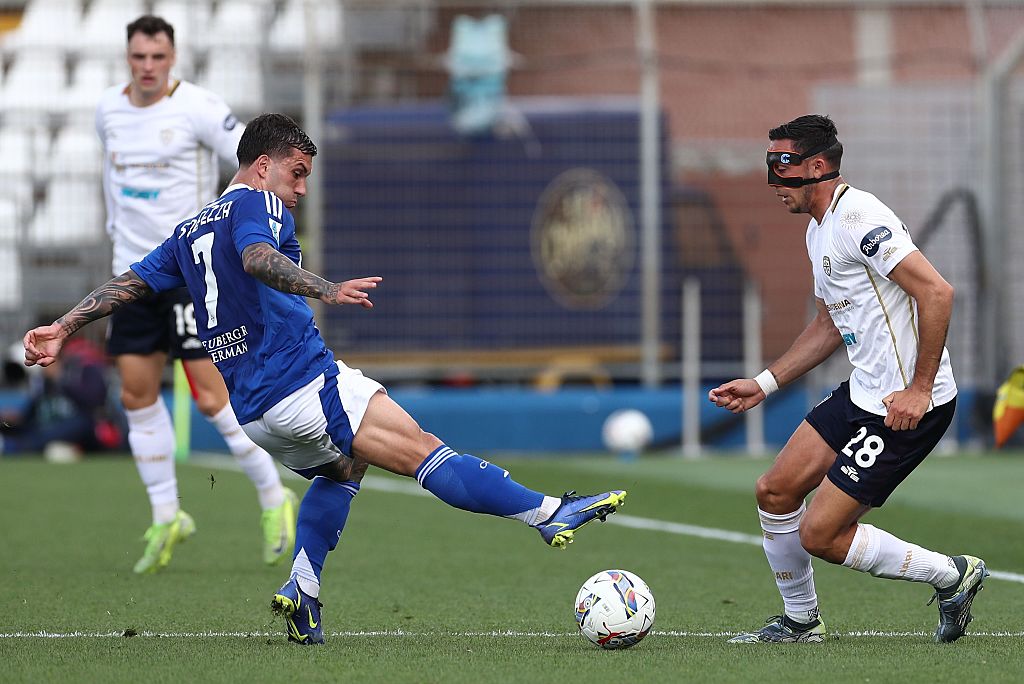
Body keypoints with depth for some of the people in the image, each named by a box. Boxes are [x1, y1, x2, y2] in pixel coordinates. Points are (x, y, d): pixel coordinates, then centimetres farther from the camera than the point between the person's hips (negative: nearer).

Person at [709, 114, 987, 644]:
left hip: (907, 406, -10)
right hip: (862, 394, 10)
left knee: (819, 535, -8)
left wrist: (919, 389, -23)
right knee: (774, 492, 11)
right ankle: (800, 621, 28)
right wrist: (764, 384, 20)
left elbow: (936, 292, -25)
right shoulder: (818, 231, 14)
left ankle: (952, 575, 7)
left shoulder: (859, 218, -19)